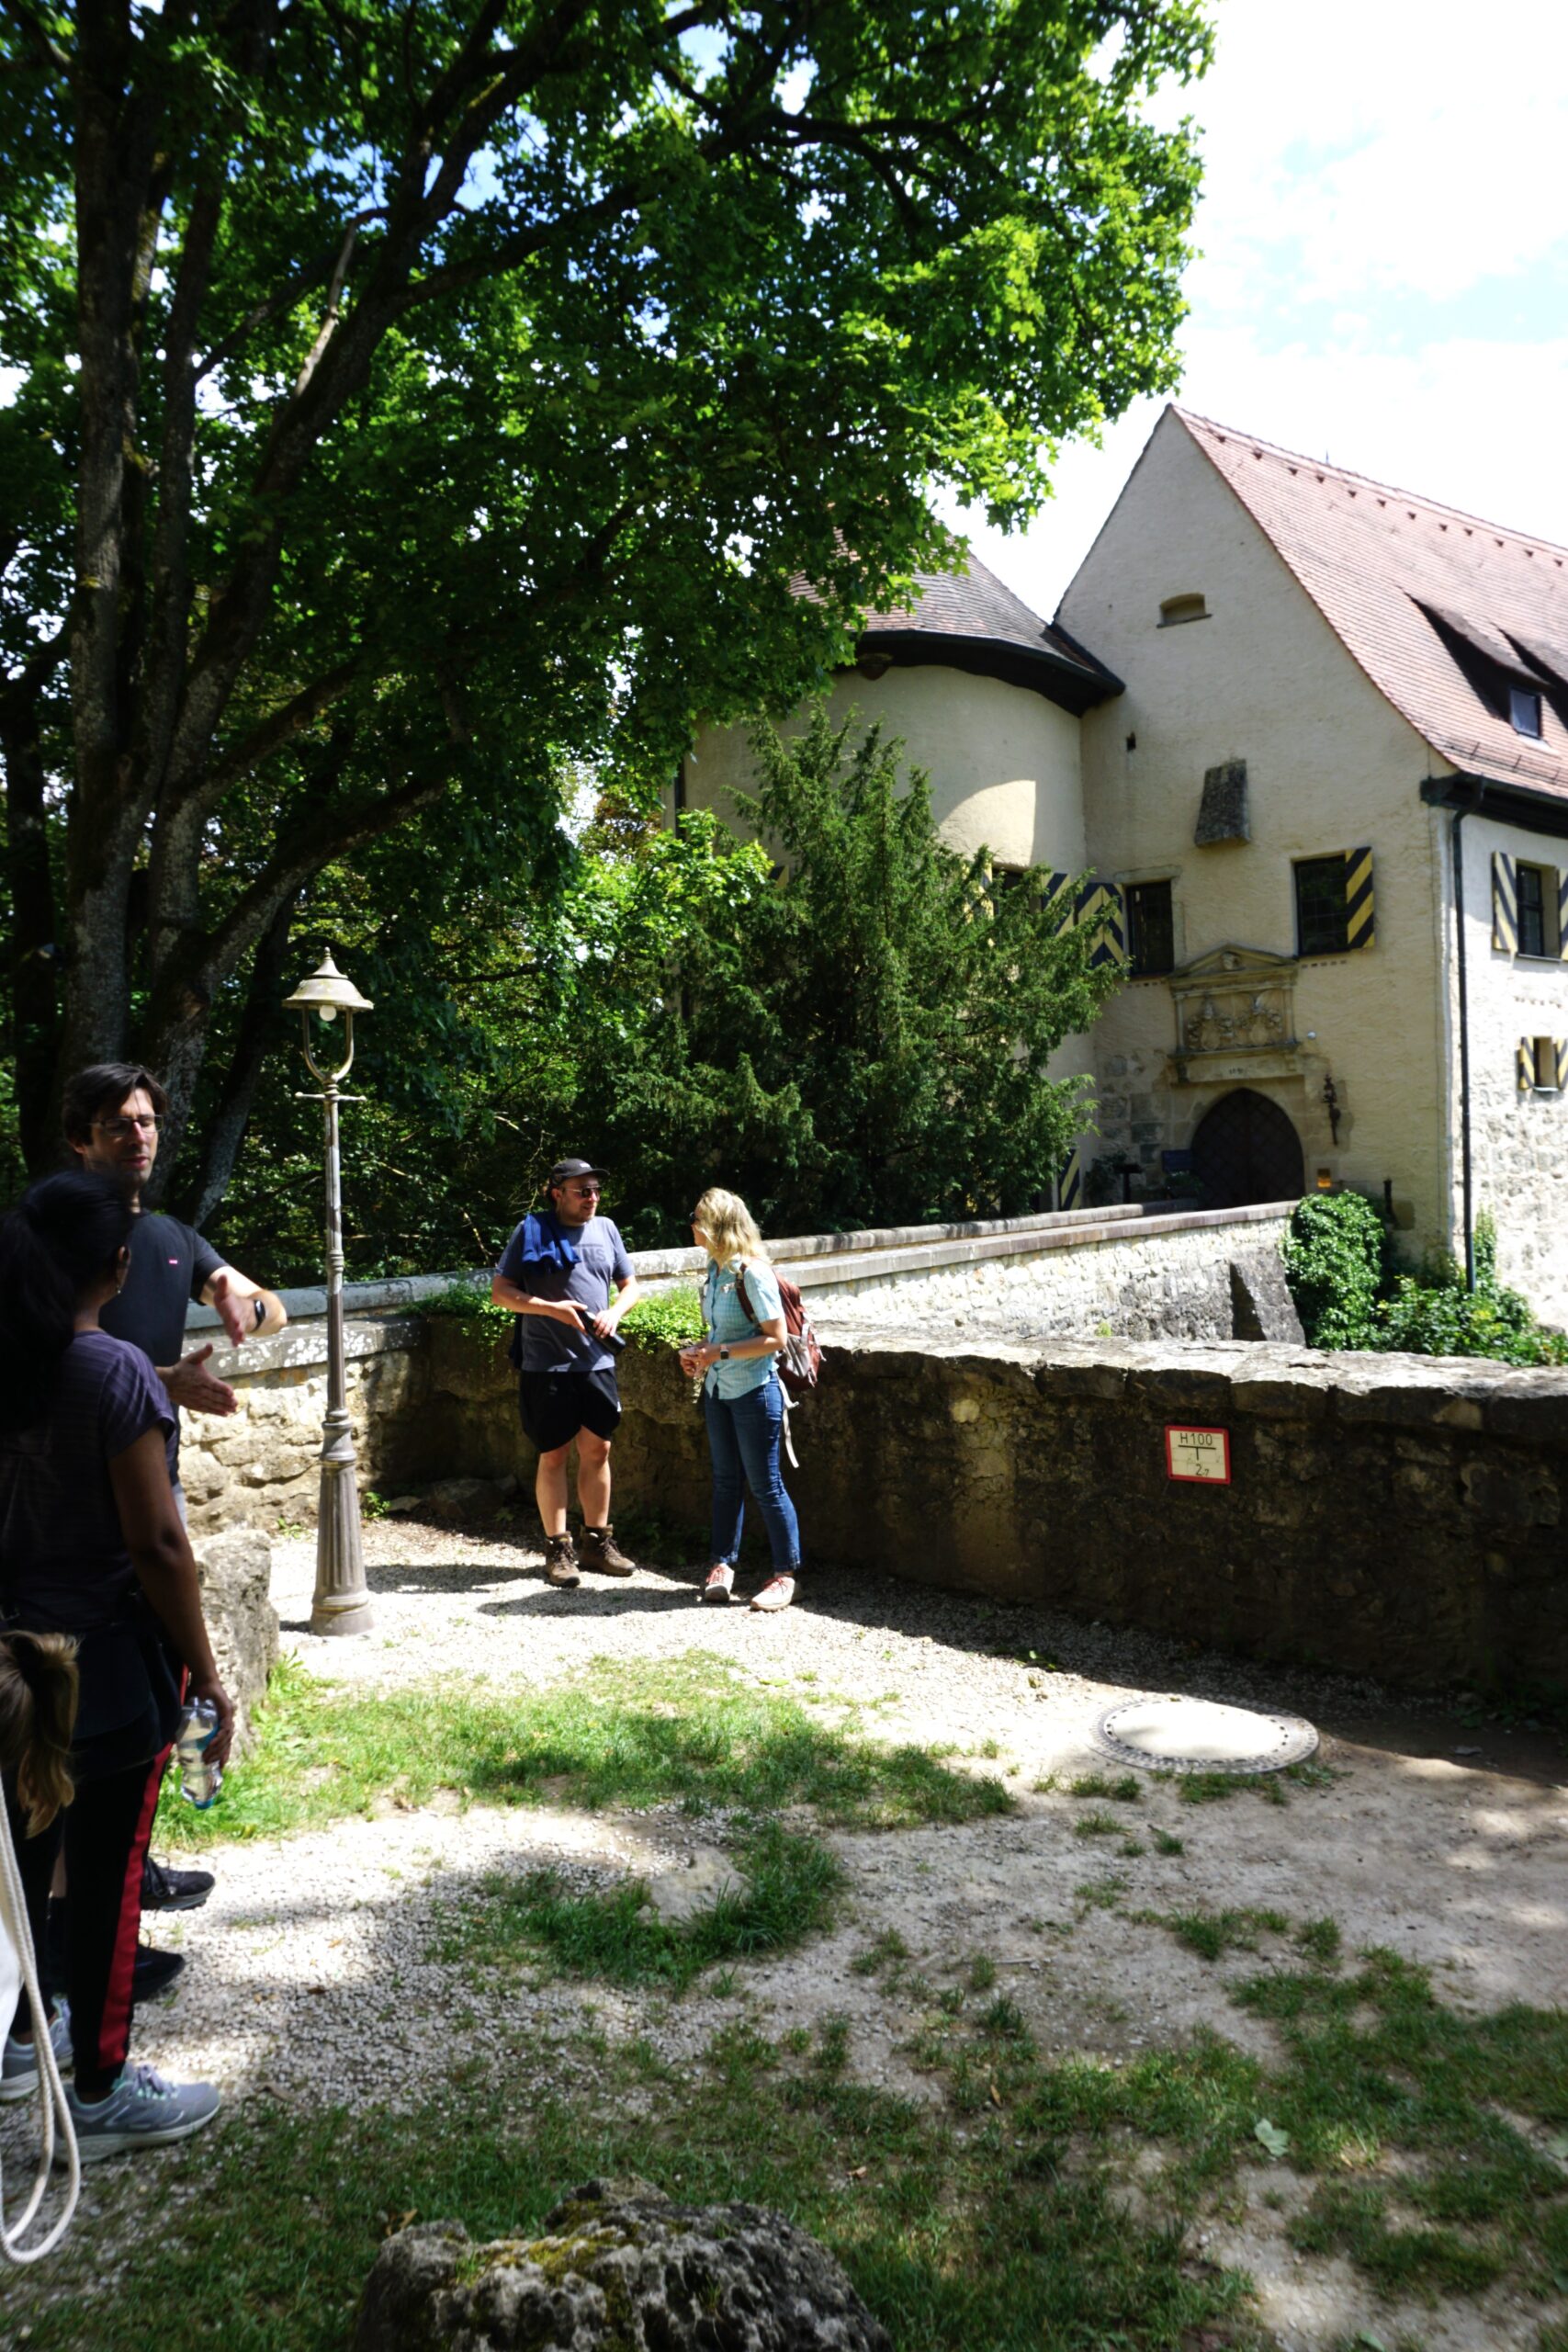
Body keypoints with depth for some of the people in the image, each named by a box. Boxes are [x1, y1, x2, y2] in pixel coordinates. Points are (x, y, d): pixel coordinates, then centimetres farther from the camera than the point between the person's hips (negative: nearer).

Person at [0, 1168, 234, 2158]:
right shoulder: (117, 1371, -22)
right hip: (112, 1661, -7)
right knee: (107, 1870, 6)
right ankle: (103, 2091, 19)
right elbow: (158, 1544, -21)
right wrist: (207, 1677, -13)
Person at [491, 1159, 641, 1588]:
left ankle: (597, 1541, 22)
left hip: (596, 1360, 4)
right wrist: (552, 1308, -19)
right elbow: (500, 1291, -7)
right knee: (554, 1455, 3)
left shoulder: (605, 1229, 8)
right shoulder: (531, 1231, -5)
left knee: (597, 1450, 10)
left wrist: (614, 1312, -5)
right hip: (547, 1364, -4)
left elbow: (629, 1283, 16)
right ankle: (558, 1548, 13)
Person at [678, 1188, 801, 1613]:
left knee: (765, 1485, 0)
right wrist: (698, 1349, 0)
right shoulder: (715, 1268, 6)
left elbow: (776, 1337, -20)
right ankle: (723, 1564, 24)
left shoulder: (752, 1272, -19)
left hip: (754, 1391, -8)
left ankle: (785, 1575, 11)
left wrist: (721, 1352, -22)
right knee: (726, 1481, 14)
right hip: (718, 1389, 8)